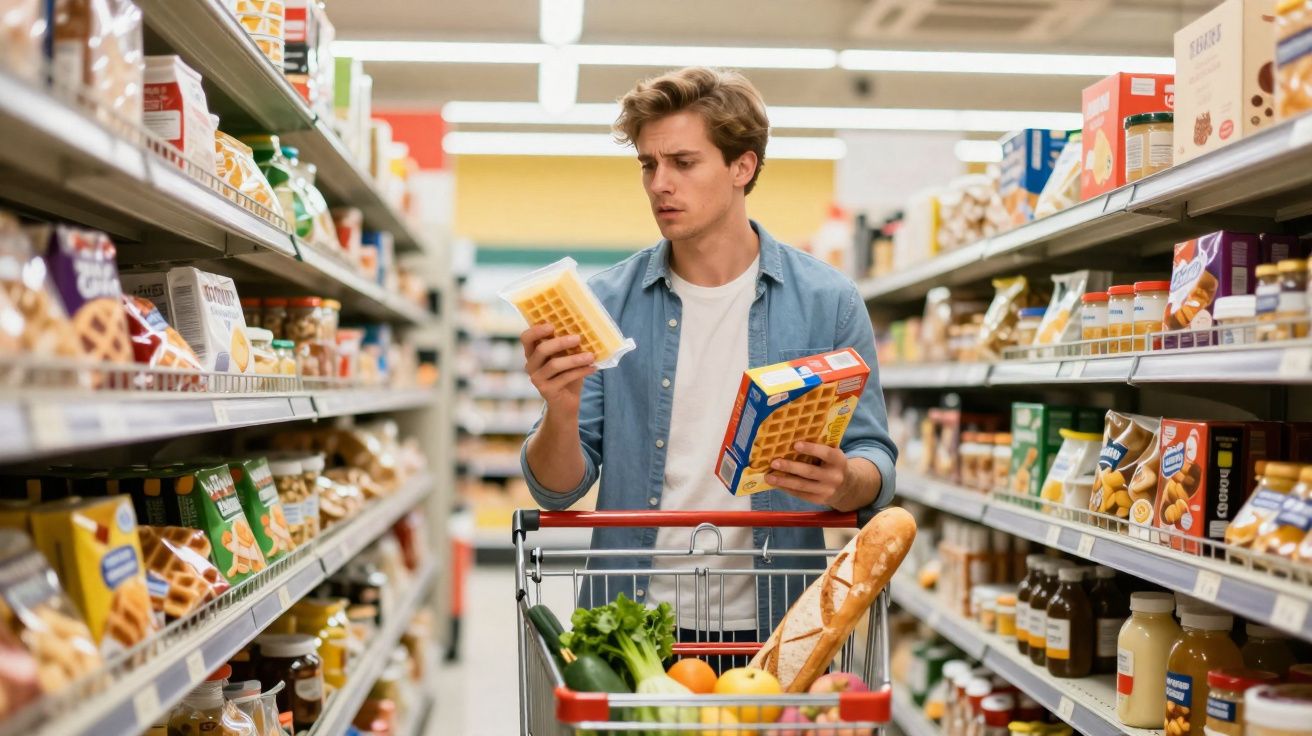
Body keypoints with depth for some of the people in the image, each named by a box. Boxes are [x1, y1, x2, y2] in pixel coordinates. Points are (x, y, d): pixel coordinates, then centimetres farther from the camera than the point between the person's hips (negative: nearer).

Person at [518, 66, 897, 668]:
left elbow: (875, 464, 1)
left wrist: (842, 482, -21)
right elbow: (557, 490, -1)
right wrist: (561, 414, -22)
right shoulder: (607, 303, 0)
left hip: (773, 623, 0)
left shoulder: (827, 302, -2)